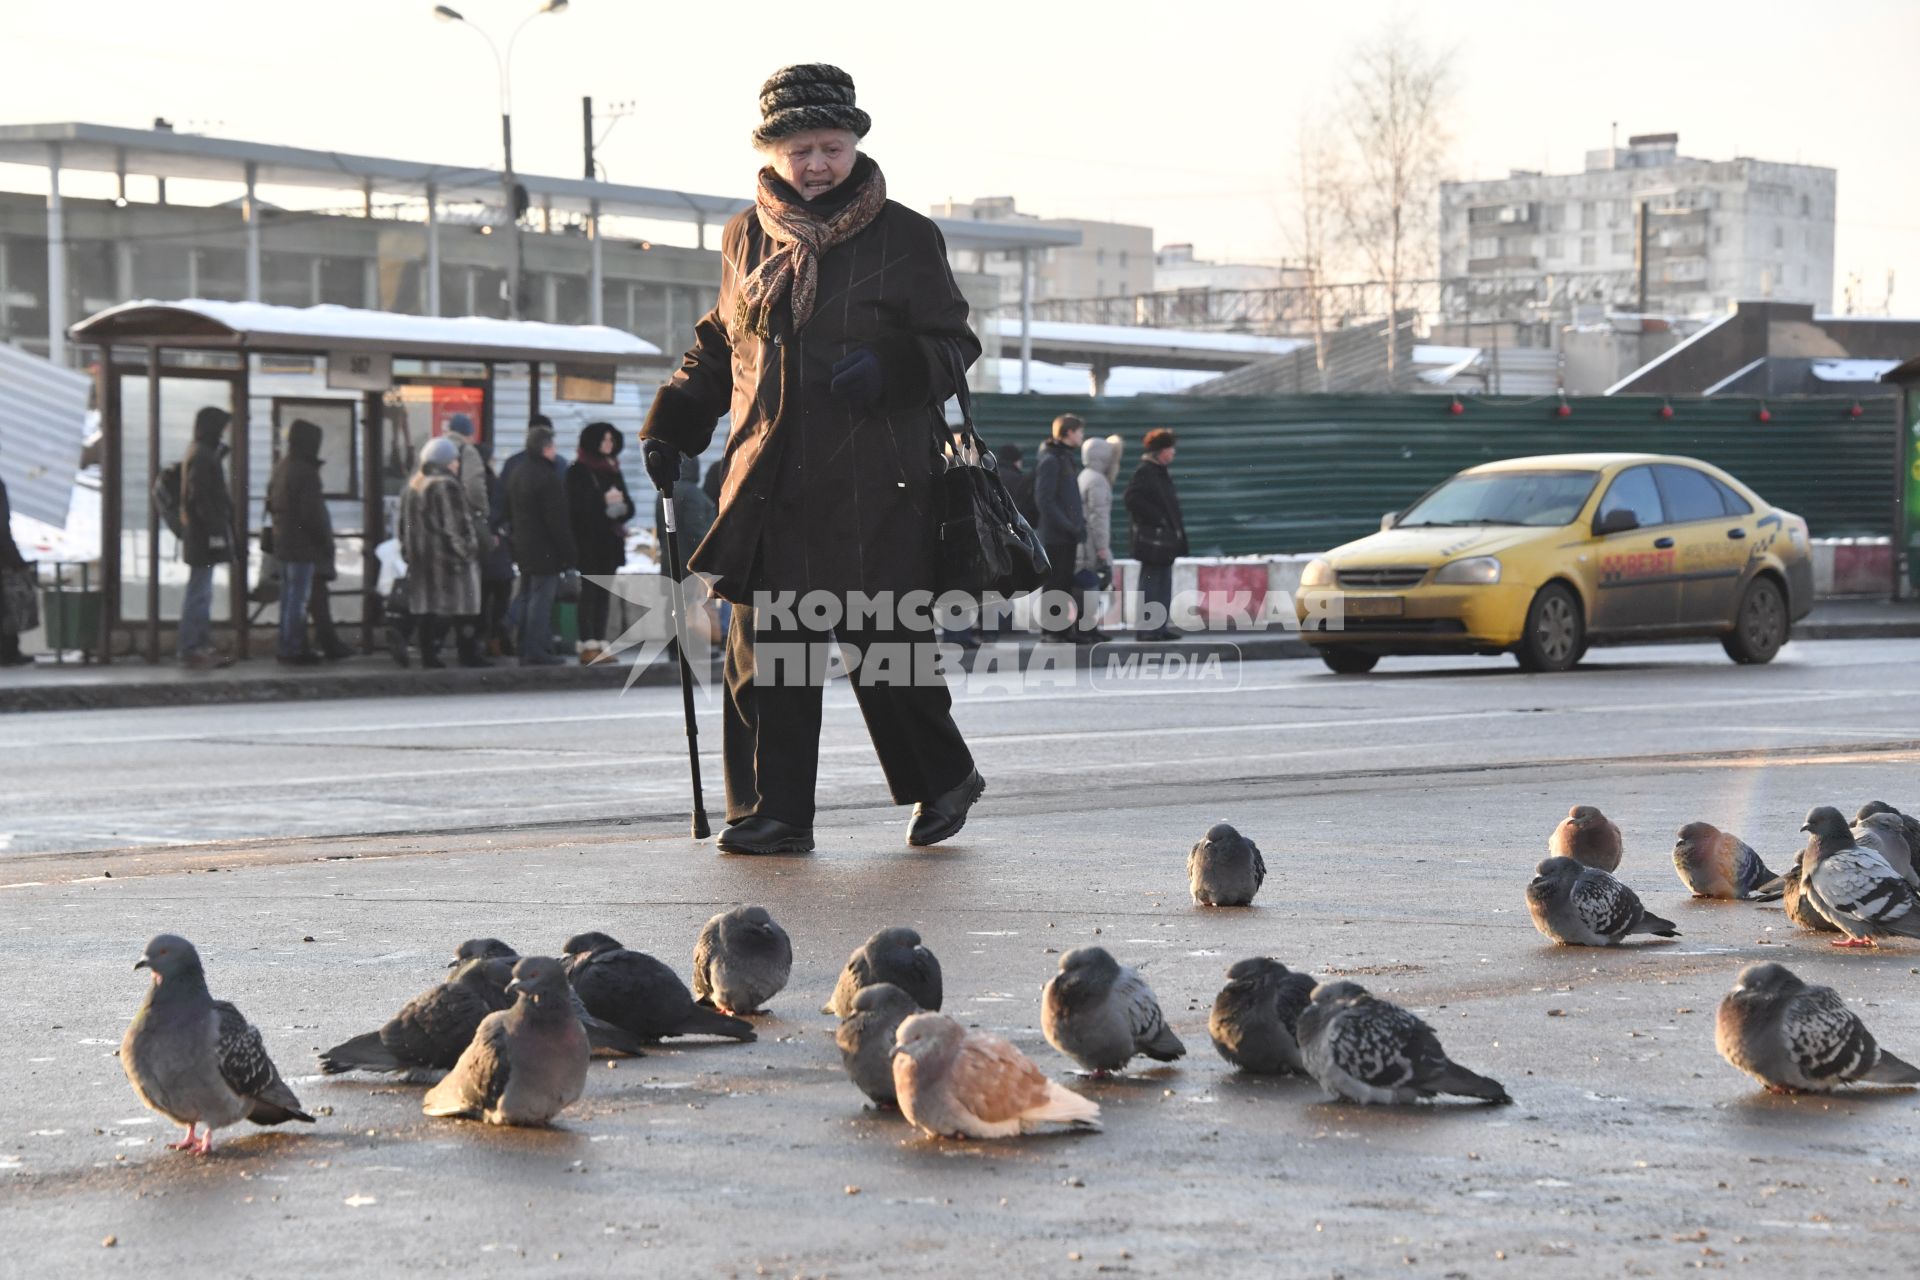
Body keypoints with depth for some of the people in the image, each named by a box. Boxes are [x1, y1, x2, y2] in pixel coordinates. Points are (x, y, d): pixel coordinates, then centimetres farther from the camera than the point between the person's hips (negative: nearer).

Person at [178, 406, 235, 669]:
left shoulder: (205, 454, 17)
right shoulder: (202, 457, -16)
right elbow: (201, 499, -21)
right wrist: (216, 530, -22)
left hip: (201, 534, 11)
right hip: (206, 535, -11)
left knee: (201, 592, 14)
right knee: (199, 593, -7)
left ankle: (202, 646, 19)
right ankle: (190, 647, -5)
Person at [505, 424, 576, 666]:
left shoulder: (516, 475, 12)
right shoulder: (548, 478, -17)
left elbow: (510, 513, 19)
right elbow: (558, 520, -18)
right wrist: (566, 553, -15)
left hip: (523, 548, 9)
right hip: (545, 552, -9)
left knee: (526, 598, 15)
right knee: (541, 600, -7)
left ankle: (524, 647, 19)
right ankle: (536, 651, -9)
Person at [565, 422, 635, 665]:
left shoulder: (612, 470, 16)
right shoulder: (578, 471, -3)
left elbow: (628, 505, 14)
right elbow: (576, 504, -13)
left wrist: (621, 505, -8)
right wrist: (603, 501, -17)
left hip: (610, 539, 6)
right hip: (588, 539, -6)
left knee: (604, 592, 5)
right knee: (590, 590, -8)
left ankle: (600, 643, 6)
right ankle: (588, 646, -11)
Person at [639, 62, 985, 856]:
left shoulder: (905, 239, 1)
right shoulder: (747, 238, 13)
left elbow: (952, 346, 3)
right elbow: (719, 343, 25)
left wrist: (889, 367, -16)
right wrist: (672, 424, 14)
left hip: (875, 489, -4)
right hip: (769, 485, 4)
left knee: (887, 645, -3)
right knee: (764, 651, 0)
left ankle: (943, 777, 20)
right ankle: (773, 812, 8)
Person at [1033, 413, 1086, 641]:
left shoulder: (1066, 459, 18)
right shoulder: (1050, 460, -12)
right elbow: (1043, 500, -19)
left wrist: (1079, 521, 10)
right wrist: (1069, 526, -20)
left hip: (1067, 536, 9)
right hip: (1054, 536, -9)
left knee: (1065, 585, 12)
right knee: (1054, 585, -6)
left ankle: (1063, 631, 18)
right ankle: (1050, 632, -4)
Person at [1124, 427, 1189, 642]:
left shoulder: (1162, 472, 17)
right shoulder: (1144, 471, -12)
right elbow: (1133, 499, -22)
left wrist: (1175, 525, 14)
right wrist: (1156, 517, -19)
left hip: (1166, 536, 10)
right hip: (1152, 536, -10)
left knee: (1164, 583, 11)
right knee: (1151, 582, -7)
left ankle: (1161, 626, 16)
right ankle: (1146, 628, -5)